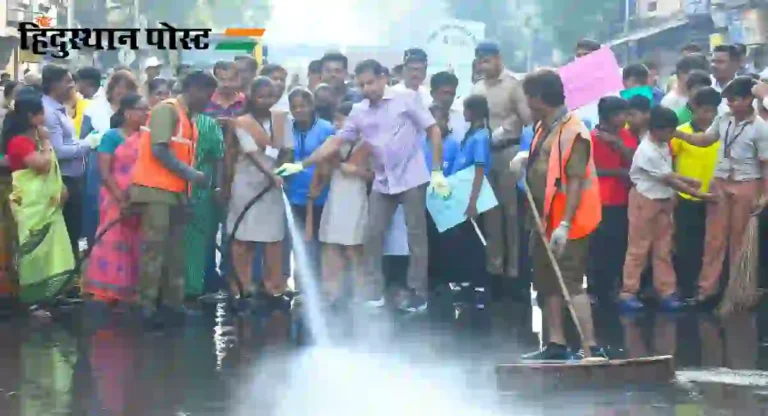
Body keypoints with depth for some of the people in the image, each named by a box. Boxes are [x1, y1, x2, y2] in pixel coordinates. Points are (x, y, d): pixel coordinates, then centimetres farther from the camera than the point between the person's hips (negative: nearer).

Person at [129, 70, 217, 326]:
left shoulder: (188, 119, 17)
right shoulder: (167, 110, -9)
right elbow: (159, 150, -18)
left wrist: (188, 192, 8)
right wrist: (192, 175, -16)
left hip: (176, 192, 9)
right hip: (156, 189, -9)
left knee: (174, 251, 8)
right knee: (155, 249, -9)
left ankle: (172, 304, 12)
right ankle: (147, 307, -8)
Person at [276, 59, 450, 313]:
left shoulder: (407, 99, -6)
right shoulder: (359, 112, 6)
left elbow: (433, 131, -6)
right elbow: (335, 142, 7)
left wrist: (437, 171, -12)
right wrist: (302, 165, 1)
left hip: (411, 178, -5)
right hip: (382, 183, 5)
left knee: (416, 236, 0)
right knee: (372, 235, 2)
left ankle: (417, 293, 5)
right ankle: (374, 291, 10)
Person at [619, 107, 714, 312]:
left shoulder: (663, 146, 5)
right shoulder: (647, 152, -23)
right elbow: (669, 180, -21)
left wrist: (688, 180, -4)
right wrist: (698, 194, -18)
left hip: (664, 201, 8)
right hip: (645, 201, -8)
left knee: (663, 249, 8)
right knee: (638, 248, -2)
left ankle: (666, 292, 11)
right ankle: (628, 293, 4)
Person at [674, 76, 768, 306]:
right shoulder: (723, 119, 2)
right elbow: (705, 140, 17)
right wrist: (677, 134, 5)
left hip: (745, 186, -5)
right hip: (720, 183, 5)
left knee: (740, 239, 5)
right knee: (714, 238, 7)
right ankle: (708, 288, 12)